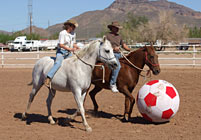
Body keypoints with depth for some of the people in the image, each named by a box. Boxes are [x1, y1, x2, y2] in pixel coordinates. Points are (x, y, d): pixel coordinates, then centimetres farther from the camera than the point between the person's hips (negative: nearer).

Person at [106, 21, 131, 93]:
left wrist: (131, 50, 11)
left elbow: (124, 45, 24)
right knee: (117, 66, -32)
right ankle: (112, 84, -30)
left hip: (119, 55, 8)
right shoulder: (108, 35, 0)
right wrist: (113, 48, -21)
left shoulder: (119, 36, 19)